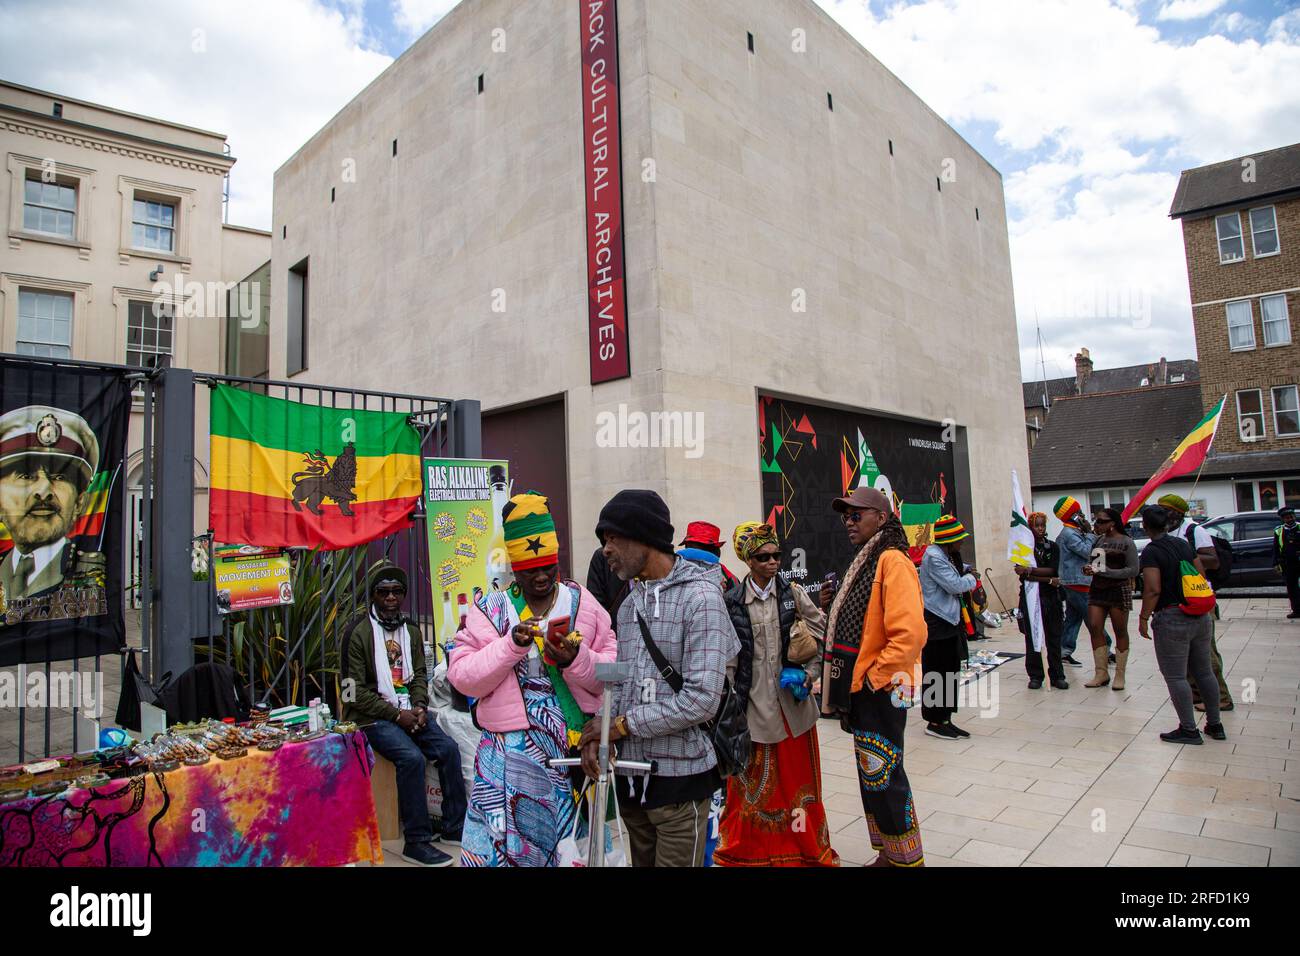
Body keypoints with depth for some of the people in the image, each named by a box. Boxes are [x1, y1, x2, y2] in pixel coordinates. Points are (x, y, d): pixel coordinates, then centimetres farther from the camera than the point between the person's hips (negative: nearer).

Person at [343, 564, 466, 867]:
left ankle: (454, 828, 3)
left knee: (449, 748, -12)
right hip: (373, 717, -6)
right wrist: (396, 714, -15)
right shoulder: (359, 633, -9)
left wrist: (419, 707, -7)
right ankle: (417, 842, -13)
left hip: (408, 710, 6)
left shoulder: (411, 631, 11)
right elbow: (356, 690, -11)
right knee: (412, 758, -27)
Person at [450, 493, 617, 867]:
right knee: (499, 847, 2)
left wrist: (577, 660, -19)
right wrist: (511, 644, -18)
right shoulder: (489, 610, 1)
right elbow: (462, 677, -7)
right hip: (511, 754, -1)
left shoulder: (583, 603, 3)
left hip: (577, 748, 2)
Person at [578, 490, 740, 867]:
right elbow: (619, 683, 13)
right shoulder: (629, 604, 10)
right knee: (642, 861, 19)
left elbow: (701, 699, -21)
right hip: (630, 776, 7)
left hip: (679, 777, -7)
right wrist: (598, 732, -6)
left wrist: (623, 725, -14)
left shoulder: (700, 597, -14)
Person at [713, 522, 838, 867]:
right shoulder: (732, 601, -3)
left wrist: (809, 673, -7)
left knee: (797, 774, 10)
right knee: (756, 780, 8)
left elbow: (823, 634, 3)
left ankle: (806, 845, 28)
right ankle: (750, 848, 25)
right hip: (754, 702, -1)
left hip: (792, 700, 1)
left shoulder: (794, 593, 0)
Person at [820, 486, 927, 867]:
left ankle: (907, 859, 17)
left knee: (883, 780, 0)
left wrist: (874, 677, -18)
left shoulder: (893, 562, -16)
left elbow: (910, 634, -26)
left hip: (881, 691, -9)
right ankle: (888, 854, 33)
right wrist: (851, 685, 15)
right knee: (872, 776, 18)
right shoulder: (864, 562, 14)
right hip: (861, 689, 10)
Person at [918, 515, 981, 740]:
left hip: (949, 622, 10)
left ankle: (945, 719, 23)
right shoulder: (933, 557, -17)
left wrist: (968, 583, 2)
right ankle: (934, 723, 10)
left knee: (950, 673, 14)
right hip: (935, 623, -10)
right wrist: (972, 579, -3)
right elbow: (955, 585, -20)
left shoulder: (946, 556, 14)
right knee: (936, 675, -1)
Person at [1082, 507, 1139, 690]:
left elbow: (1133, 570, -12)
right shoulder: (1098, 540, 10)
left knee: (1120, 631, 4)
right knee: (1095, 628, -1)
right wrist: (1088, 567, -3)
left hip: (1118, 591, -6)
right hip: (1097, 590, 6)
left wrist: (1106, 572, -19)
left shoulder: (1126, 542, -7)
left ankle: (1120, 675, 13)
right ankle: (1101, 673, 7)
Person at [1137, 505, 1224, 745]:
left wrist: (1144, 618, -11)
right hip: (1201, 616, 8)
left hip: (1172, 619, -8)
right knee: (1204, 671, 16)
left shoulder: (1151, 551, -13)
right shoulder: (1183, 544, 9)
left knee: (1175, 677, 1)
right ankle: (1215, 725, 25)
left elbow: (1153, 590, -19)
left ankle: (1189, 729, 5)